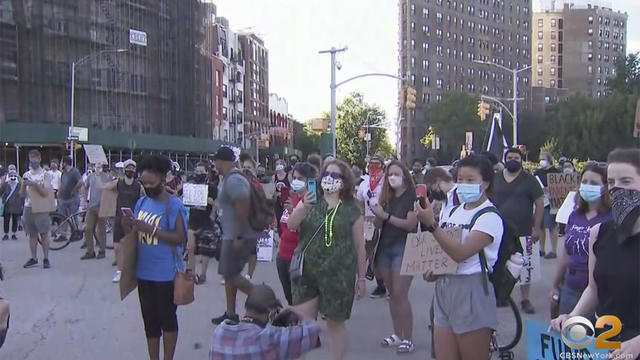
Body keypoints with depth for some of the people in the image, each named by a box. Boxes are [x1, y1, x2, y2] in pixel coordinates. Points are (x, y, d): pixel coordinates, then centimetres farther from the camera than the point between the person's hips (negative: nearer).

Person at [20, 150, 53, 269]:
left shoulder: (45, 175, -1)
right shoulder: (26, 175, 9)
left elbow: (45, 193, -10)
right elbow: (22, 194, 6)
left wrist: (35, 184, -22)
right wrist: (24, 185, -13)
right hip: (28, 207, 3)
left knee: (44, 234, -1)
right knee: (32, 234, 7)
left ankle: (46, 259, 4)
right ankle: (33, 258, 14)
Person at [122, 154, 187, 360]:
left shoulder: (174, 205, -12)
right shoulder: (141, 202, 7)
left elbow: (181, 238, -17)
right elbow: (134, 236, 13)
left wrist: (151, 229, -23)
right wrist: (127, 227, -10)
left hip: (166, 274, -6)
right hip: (144, 272, 6)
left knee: (167, 319, 8)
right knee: (149, 320, 15)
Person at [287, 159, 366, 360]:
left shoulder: (351, 209, -1)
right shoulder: (309, 201, 4)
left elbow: (359, 245, 2)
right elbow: (291, 225, -11)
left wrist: (361, 277, 3)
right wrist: (302, 207, -29)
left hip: (338, 274, -2)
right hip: (307, 272, 2)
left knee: (335, 322, 10)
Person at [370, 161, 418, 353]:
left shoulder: (412, 196, -7)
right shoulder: (386, 197, 10)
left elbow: (411, 224, -17)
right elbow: (379, 223, 12)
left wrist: (386, 215, -19)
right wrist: (377, 213, -8)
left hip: (403, 248, -6)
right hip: (385, 247, 6)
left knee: (400, 294, -10)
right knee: (392, 294, 11)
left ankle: (408, 339, -1)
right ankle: (397, 335, 21)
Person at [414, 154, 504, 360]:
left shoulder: (489, 217, -11)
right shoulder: (454, 212, 11)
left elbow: (460, 253, -23)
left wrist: (431, 224, -27)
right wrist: (432, 270, 1)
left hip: (472, 291, -7)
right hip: (443, 288, 7)